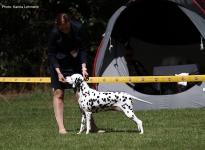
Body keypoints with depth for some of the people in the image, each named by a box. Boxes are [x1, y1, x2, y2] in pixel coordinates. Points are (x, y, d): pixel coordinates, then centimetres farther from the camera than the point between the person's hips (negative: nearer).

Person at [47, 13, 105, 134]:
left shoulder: (79, 28, -21)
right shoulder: (55, 33, -24)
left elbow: (83, 49, -10)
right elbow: (51, 54, -13)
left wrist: (84, 68, -17)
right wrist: (59, 72, -19)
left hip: (75, 64, 1)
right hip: (59, 64, -1)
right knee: (58, 93, -4)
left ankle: (92, 126, 1)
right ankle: (61, 128, -3)